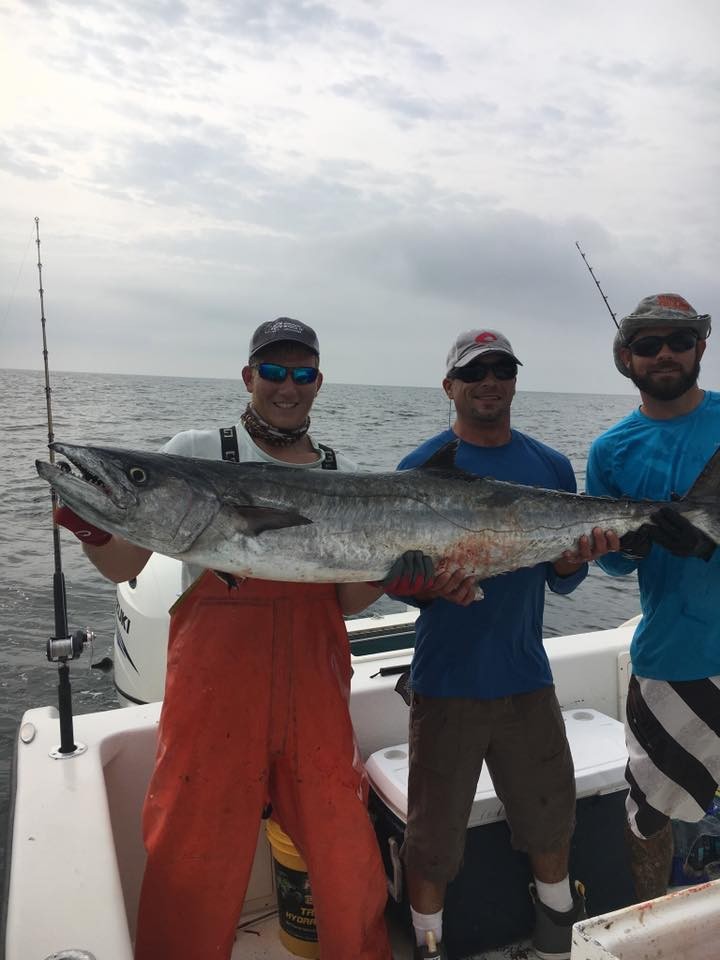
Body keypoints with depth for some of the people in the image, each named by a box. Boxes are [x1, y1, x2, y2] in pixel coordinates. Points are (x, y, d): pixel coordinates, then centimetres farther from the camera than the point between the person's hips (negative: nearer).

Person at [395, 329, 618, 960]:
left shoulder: (552, 468, 4)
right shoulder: (420, 469, -6)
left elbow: (558, 582, 5)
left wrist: (575, 559, -18)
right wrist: (431, 587, -27)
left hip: (527, 676, 4)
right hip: (445, 683, -3)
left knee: (551, 816, 20)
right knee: (435, 835, 8)